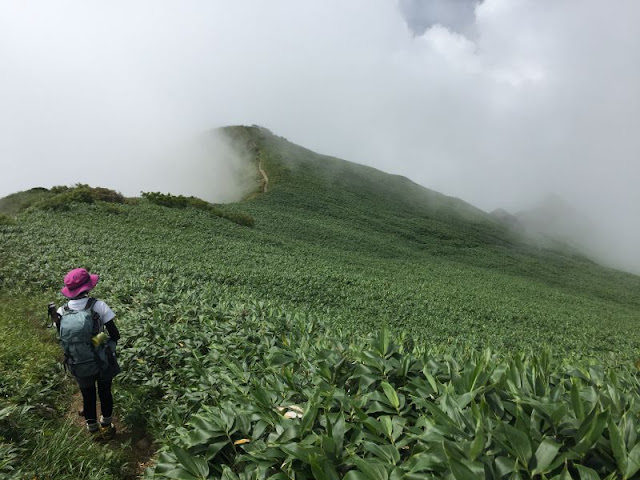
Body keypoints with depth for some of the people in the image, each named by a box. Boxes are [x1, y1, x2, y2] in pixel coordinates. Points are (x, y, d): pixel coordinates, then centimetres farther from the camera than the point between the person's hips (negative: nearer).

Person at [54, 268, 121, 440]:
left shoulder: (61, 313, -11)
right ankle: (106, 427, 42)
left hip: (80, 368, 2)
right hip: (103, 364, -2)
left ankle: (93, 431, 44)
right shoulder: (98, 306, -21)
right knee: (105, 394, 23)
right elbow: (115, 335, -15)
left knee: (88, 398, 24)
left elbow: (64, 341, 1)